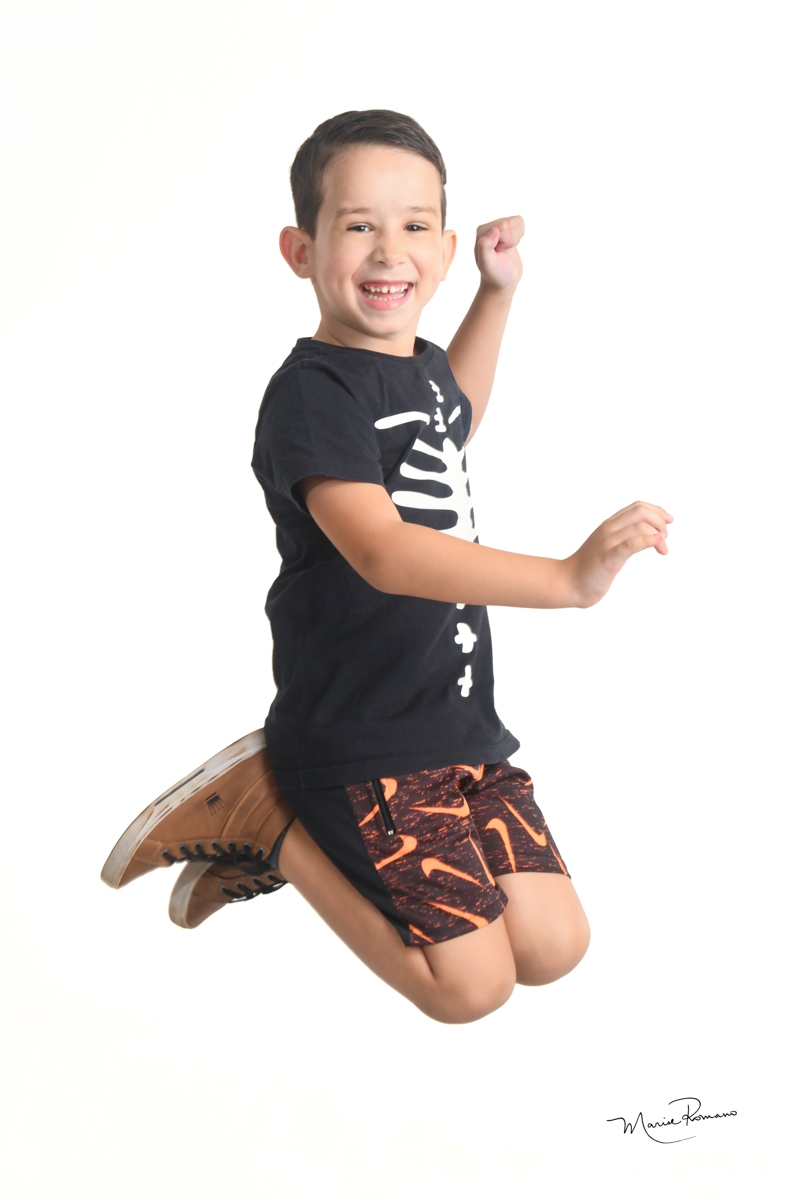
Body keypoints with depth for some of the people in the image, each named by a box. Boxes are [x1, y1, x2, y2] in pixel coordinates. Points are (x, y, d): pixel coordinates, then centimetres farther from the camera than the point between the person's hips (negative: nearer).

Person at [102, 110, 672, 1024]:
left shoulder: (422, 367, 9)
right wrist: (566, 578, -42)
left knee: (554, 948, 8)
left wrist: (496, 290, 26)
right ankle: (268, 821, 6)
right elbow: (381, 551, -34)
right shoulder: (312, 391, -18)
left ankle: (309, 828, 18)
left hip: (461, 727, 9)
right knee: (470, 985, -8)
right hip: (360, 742, -8)